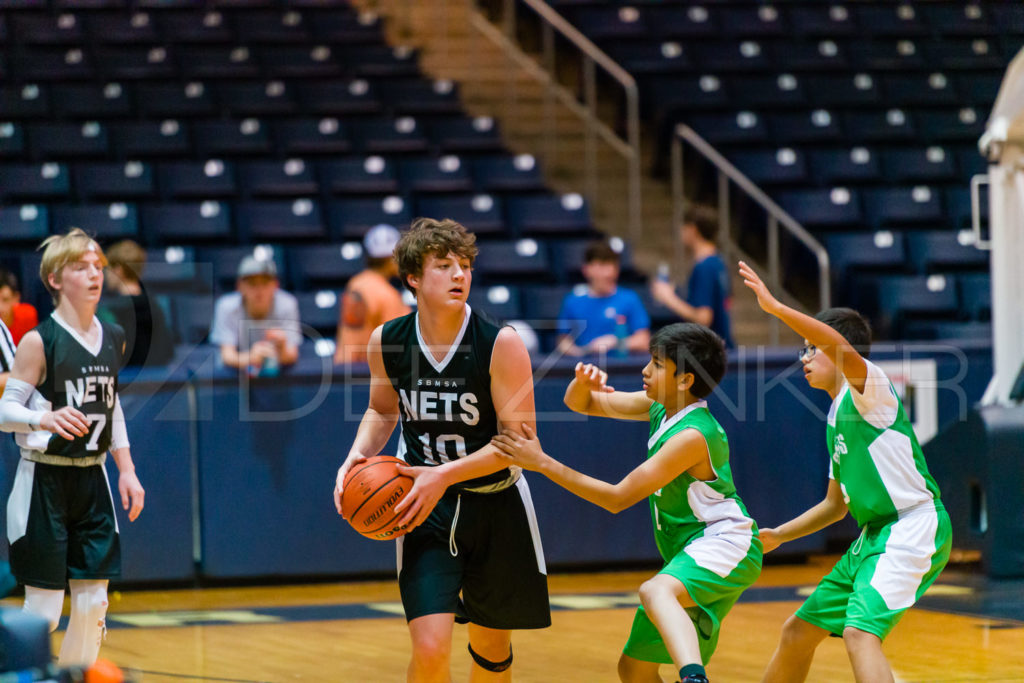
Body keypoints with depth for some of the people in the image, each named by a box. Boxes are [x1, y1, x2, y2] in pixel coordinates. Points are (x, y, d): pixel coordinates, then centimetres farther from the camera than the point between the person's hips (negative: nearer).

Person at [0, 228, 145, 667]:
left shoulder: (114, 339, 7)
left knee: (93, 604, 4)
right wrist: (46, 419, -33)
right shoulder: (39, 341, -12)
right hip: (45, 480, -6)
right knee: (43, 609, -4)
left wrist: (126, 470, 13)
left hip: (91, 480, 6)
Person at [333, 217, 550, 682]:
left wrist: (445, 475, -28)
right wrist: (357, 456, -7)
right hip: (425, 506, 1)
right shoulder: (387, 342, -8)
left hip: (494, 506, -1)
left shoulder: (501, 344, -18)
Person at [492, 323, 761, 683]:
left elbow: (618, 498, -19)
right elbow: (580, 403, 13)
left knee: (656, 592, -42)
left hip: (725, 545, -10)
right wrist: (582, 381, -13)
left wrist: (542, 462, -18)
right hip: (687, 555, 10)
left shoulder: (692, 435, -21)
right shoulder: (660, 408, 6)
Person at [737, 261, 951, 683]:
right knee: (798, 633, 17)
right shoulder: (836, 419, 20)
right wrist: (778, 535, 23)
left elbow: (844, 348, -30)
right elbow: (836, 503, 29)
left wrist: (775, 307, -33)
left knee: (859, 633, -29)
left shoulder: (868, 386, -6)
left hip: (911, 528, -10)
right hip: (873, 537, 10)